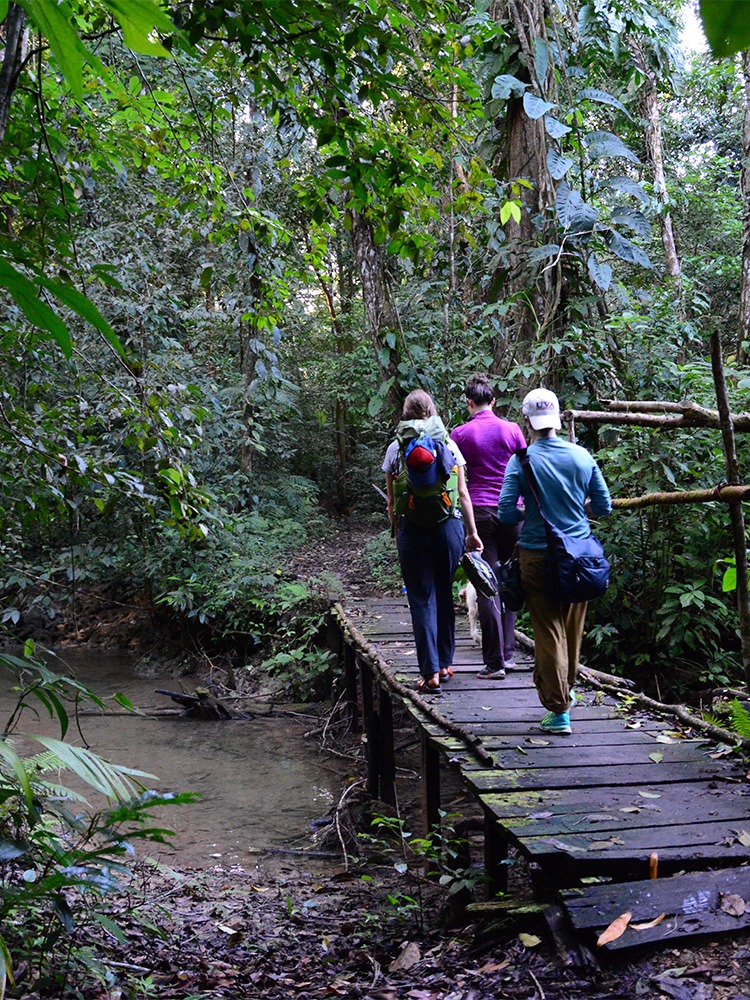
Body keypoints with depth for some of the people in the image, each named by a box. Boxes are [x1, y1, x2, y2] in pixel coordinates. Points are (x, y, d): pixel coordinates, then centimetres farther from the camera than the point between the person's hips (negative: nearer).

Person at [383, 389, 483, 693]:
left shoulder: (395, 449, 1)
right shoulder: (449, 445, 3)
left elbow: (392, 502, 4)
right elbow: (462, 493, 4)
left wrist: (397, 531, 18)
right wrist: (472, 532, 10)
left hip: (412, 529, -2)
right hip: (449, 525, 2)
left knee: (421, 598, 2)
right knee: (444, 594, 14)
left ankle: (431, 671, -2)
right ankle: (445, 663, 23)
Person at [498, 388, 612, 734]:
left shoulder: (521, 461, -9)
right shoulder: (582, 456, -2)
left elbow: (506, 514, -12)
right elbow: (604, 507, 3)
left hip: (537, 557, -3)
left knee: (548, 631, 2)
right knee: (571, 629, 18)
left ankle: (559, 708, 1)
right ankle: (566, 690, 36)